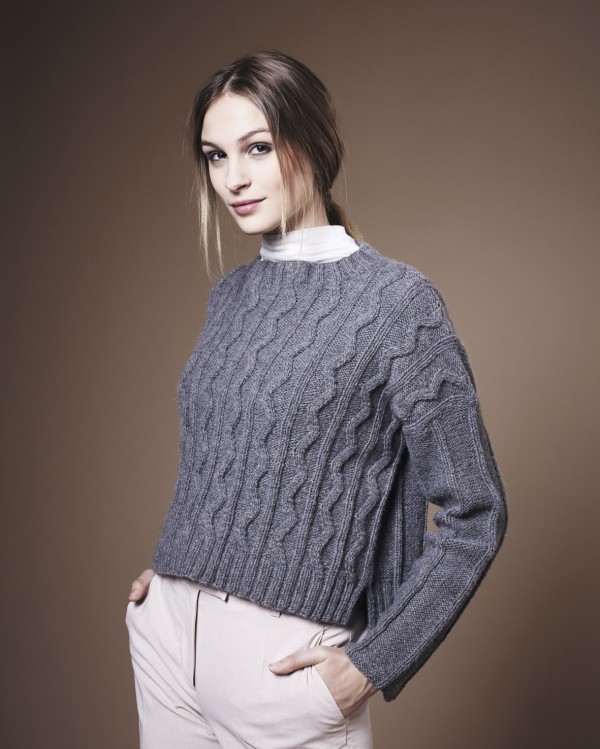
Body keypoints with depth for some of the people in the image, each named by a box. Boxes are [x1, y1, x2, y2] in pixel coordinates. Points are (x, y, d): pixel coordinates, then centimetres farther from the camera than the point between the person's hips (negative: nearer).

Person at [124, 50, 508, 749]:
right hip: (164, 630, 6)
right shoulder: (230, 294, 6)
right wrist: (172, 564, 10)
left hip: (283, 656, -5)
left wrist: (373, 663, -11)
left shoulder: (396, 298, -12)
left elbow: (473, 512, -10)